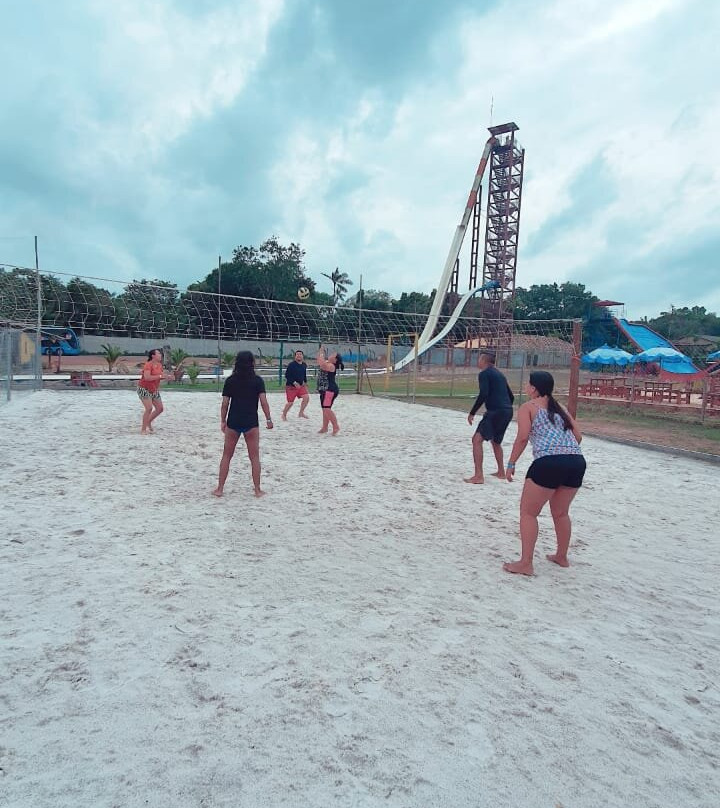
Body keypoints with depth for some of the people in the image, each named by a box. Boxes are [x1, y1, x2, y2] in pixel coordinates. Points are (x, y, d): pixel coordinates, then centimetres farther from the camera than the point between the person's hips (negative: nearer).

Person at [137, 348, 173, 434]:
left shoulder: (159, 365, 5)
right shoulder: (148, 365, -19)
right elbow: (147, 377, -32)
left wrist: (166, 377, -1)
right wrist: (160, 376, -31)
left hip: (154, 390, 8)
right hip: (144, 389, -8)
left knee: (160, 408, 6)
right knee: (149, 408, -18)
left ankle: (148, 422, 28)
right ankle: (143, 429, -7)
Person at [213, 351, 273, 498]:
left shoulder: (230, 380, 2)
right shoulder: (257, 380, -3)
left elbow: (225, 403, 1)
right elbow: (263, 401, -9)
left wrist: (223, 421, 10)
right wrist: (268, 419, -1)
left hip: (233, 422, 2)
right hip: (251, 423, -2)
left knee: (226, 455, 12)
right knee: (254, 457, 8)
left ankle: (219, 489, 15)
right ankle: (257, 490, 12)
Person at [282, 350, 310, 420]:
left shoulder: (304, 365, 6)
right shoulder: (291, 364, -13)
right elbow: (287, 375, -16)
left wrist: (305, 382, 13)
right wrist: (294, 383, -23)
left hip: (300, 386, 6)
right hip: (291, 386, -5)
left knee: (306, 397, -12)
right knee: (290, 402, -3)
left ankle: (301, 413, 5)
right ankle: (284, 415, 22)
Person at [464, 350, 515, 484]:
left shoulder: (484, 374, -4)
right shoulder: (499, 374, 22)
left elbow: (483, 394, -18)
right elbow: (511, 396, 25)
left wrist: (472, 413, -13)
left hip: (495, 411, -9)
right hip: (508, 411, 9)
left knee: (477, 439, -11)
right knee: (495, 441, 28)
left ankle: (478, 476, -19)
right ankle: (501, 472, 37)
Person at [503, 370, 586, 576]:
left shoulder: (528, 407, 6)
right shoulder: (559, 408, 23)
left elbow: (523, 437, -7)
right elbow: (578, 436, 17)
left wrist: (511, 463, -1)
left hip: (549, 462, -7)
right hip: (577, 461, 7)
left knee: (528, 512, 6)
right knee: (560, 512, 25)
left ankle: (525, 563, 4)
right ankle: (562, 557, 38)